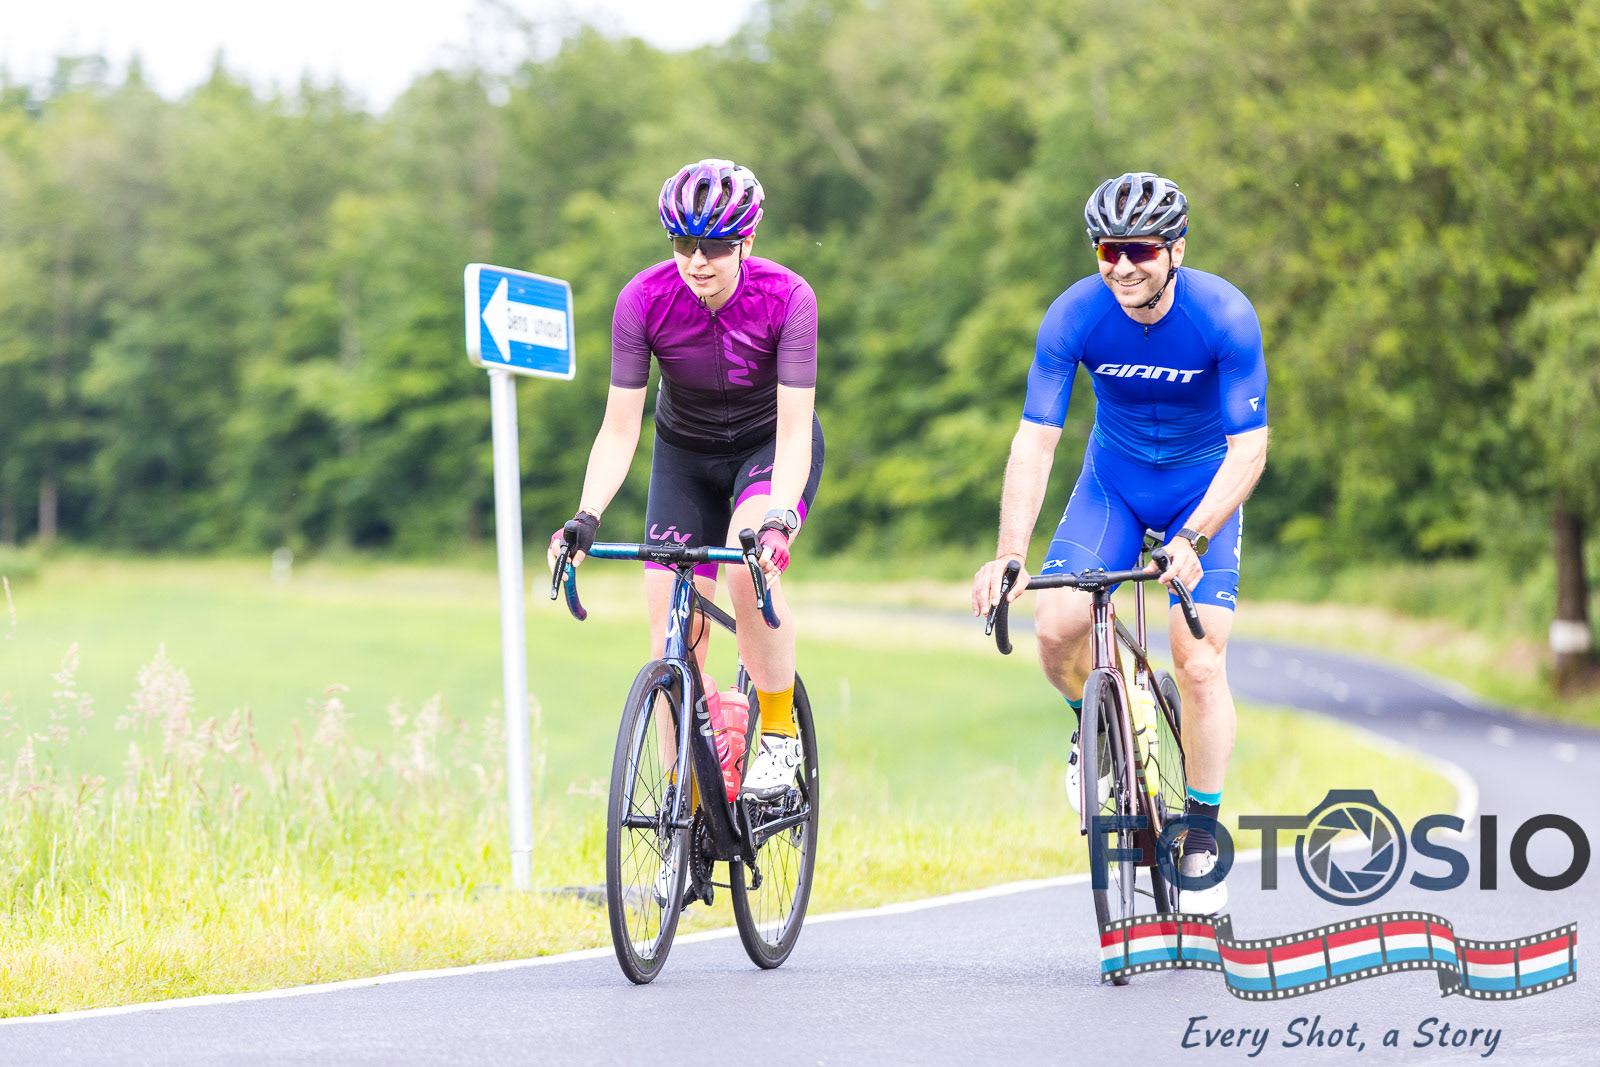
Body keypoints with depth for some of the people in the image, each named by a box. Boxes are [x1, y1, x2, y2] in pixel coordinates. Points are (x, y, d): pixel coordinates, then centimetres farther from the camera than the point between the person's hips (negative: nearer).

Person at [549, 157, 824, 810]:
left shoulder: (786, 297, -28)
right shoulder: (645, 299, -24)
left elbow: (794, 430, -31)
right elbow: (620, 428, -21)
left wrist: (778, 521, -46)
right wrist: (587, 519, -35)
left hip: (770, 447, -2)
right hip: (686, 455, 2)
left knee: (749, 570, -32)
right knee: (671, 647, -7)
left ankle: (779, 734, -12)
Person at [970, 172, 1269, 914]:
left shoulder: (1224, 317, -27)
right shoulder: (1075, 316, -22)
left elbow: (1248, 448, -27)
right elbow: (1035, 440, -22)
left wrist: (1191, 540, -41)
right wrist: (1009, 553, -35)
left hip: (1204, 488, -2)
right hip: (1113, 481, 2)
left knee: (1199, 664, -15)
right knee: (1056, 629, -18)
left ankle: (1203, 833, 2)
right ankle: (1094, 723, 16)